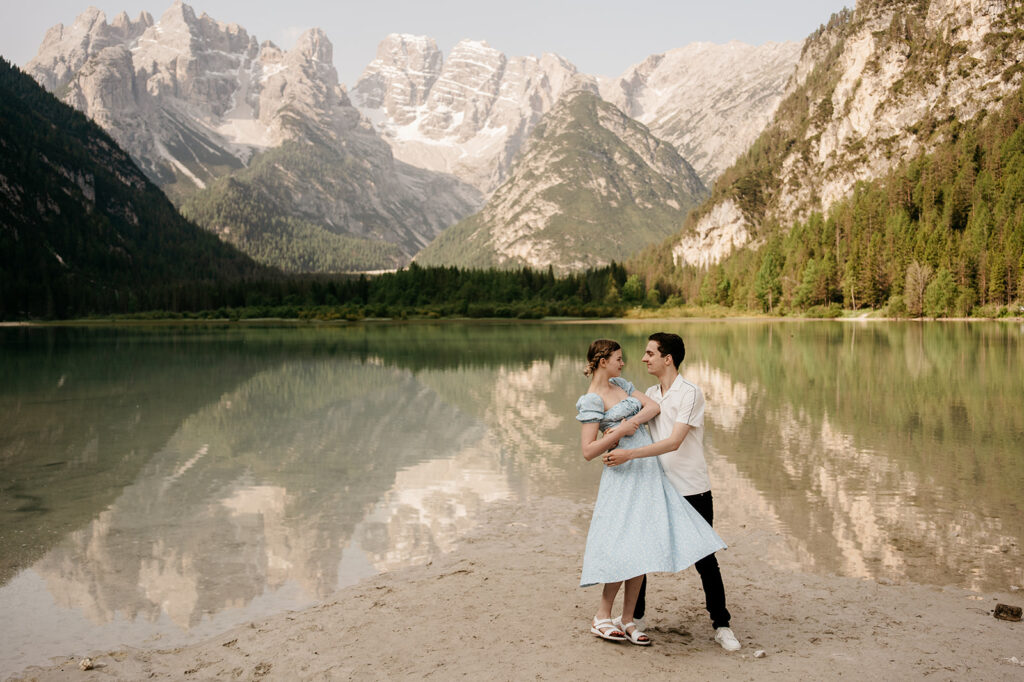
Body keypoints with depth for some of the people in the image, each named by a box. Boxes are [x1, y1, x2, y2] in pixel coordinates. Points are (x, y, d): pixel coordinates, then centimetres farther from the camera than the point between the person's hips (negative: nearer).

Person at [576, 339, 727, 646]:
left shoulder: (619, 384, 15)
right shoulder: (591, 400, -9)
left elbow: (653, 406, 3)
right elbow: (588, 452, -14)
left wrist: (631, 423, -13)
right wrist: (619, 432, -22)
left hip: (648, 471, 8)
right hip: (625, 475, -8)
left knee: (642, 548, 6)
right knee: (627, 549, -10)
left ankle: (627, 619, 14)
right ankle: (602, 617, 6)